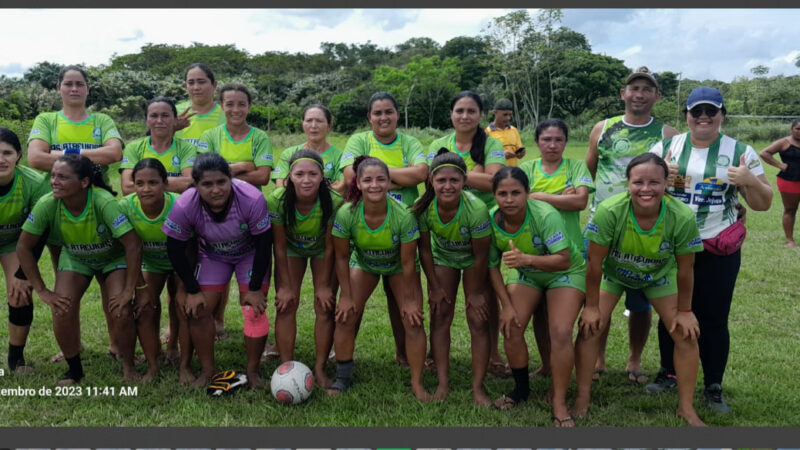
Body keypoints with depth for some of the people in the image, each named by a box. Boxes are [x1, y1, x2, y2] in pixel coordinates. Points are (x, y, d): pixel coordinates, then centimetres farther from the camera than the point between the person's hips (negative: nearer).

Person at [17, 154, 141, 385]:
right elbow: (24, 247, -15)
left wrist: (128, 292, -28)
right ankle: (74, 370, 10)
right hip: (74, 258, 3)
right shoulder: (47, 205, -27)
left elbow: (133, 245, -33)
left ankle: (128, 366, 9)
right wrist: (43, 291, -15)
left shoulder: (104, 202, -37)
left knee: (120, 312, -18)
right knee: (62, 310, -15)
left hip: (113, 258, -3)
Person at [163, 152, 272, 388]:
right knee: (199, 309, -5)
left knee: (254, 310, -10)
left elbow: (264, 244, -23)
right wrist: (193, 291, -12)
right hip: (212, 255, 2)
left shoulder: (252, 199, -36)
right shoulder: (184, 206, -30)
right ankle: (207, 370, 14)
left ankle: (253, 371, 10)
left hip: (250, 254, -2)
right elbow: (175, 250, -15)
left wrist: (255, 288, -17)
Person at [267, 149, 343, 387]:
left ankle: (320, 369, 5)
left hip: (322, 249, 0)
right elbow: (279, 246, -19)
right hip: (291, 248, 1)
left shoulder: (334, 202, -33)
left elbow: (330, 247, -21)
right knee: (285, 306, -6)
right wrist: (285, 286, -15)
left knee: (325, 307, -7)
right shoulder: (277, 200, -31)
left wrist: (324, 285, -15)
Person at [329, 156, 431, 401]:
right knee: (345, 317, -7)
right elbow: (342, 257, -15)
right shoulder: (346, 214, -31)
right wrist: (346, 296, -11)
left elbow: (407, 263, -23)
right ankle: (343, 377, 13)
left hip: (398, 265, -1)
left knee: (413, 321, -10)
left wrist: (409, 300, -14)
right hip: (363, 263, 2)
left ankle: (417, 384, 5)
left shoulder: (404, 216, -35)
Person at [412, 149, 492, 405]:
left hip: (472, 259, -2)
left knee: (478, 321, -7)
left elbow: (480, 256, -23)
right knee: (440, 317, -2)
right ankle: (443, 384, 6)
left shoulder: (476, 209, -36)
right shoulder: (424, 208, -28)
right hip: (442, 257, 3)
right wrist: (434, 287, -7)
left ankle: (478, 388, 1)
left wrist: (475, 293, -14)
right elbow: (424, 249, -12)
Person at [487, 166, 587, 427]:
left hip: (564, 273, -4)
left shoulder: (546, 215, -33)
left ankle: (559, 404, -4)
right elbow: (493, 266, -10)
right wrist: (506, 305, -15)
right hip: (525, 274, 4)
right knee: (510, 326, -10)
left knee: (560, 334, -19)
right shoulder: (491, 221, -20)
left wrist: (527, 258, -53)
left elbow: (564, 260, -39)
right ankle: (521, 389, 15)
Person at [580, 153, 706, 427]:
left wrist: (684, 311, -5)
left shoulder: (682, 218, -32)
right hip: (613, 272, -1)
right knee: (591, 328, -11)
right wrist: (592, 306, -14)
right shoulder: (609, 211, -36)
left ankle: (686, 408, 15)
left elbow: (685, 269, -15)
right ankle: (582, 400, 7)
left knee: (687, 334, -4)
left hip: (659, 275, 1)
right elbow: (594, 262, -23)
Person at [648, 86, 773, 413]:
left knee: (713, 319, 4)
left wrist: (750, 181, -19)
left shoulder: (741, 152, -1)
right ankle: (669, 373, 29)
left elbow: (763, 203, 1)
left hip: (718, 251, -1)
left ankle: (713, 388, 18)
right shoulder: (665, 147, 1)